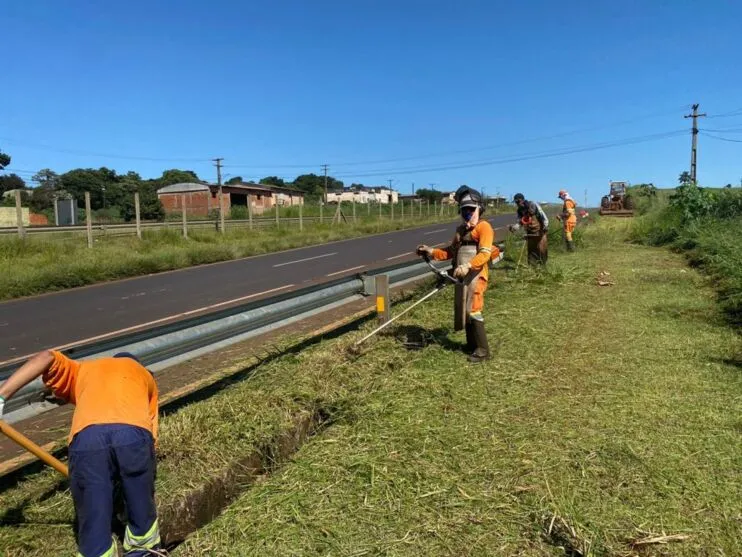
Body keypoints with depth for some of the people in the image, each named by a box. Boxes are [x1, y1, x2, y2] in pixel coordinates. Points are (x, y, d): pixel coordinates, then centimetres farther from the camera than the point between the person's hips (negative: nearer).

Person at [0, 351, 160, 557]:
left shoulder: (82, 370, 40)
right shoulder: (144, 375, 38)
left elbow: (46, 357, 16)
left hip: (87, 437, 0)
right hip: (134, 434, 0)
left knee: (94, 527, 15)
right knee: (141, 508, 25)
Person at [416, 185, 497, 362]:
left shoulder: (483, 227, -7)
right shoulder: (461, 229, 18)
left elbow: (485, 253, -18)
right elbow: (451, 251, 21)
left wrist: (467, 266, -32)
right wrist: (431, 251, 10)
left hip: (476, 276, -8)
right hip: (461, 276, 8)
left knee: (473, 311, -9)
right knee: (464, 311, 11)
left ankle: (482, 350, -1)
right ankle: (471, 345, 24)